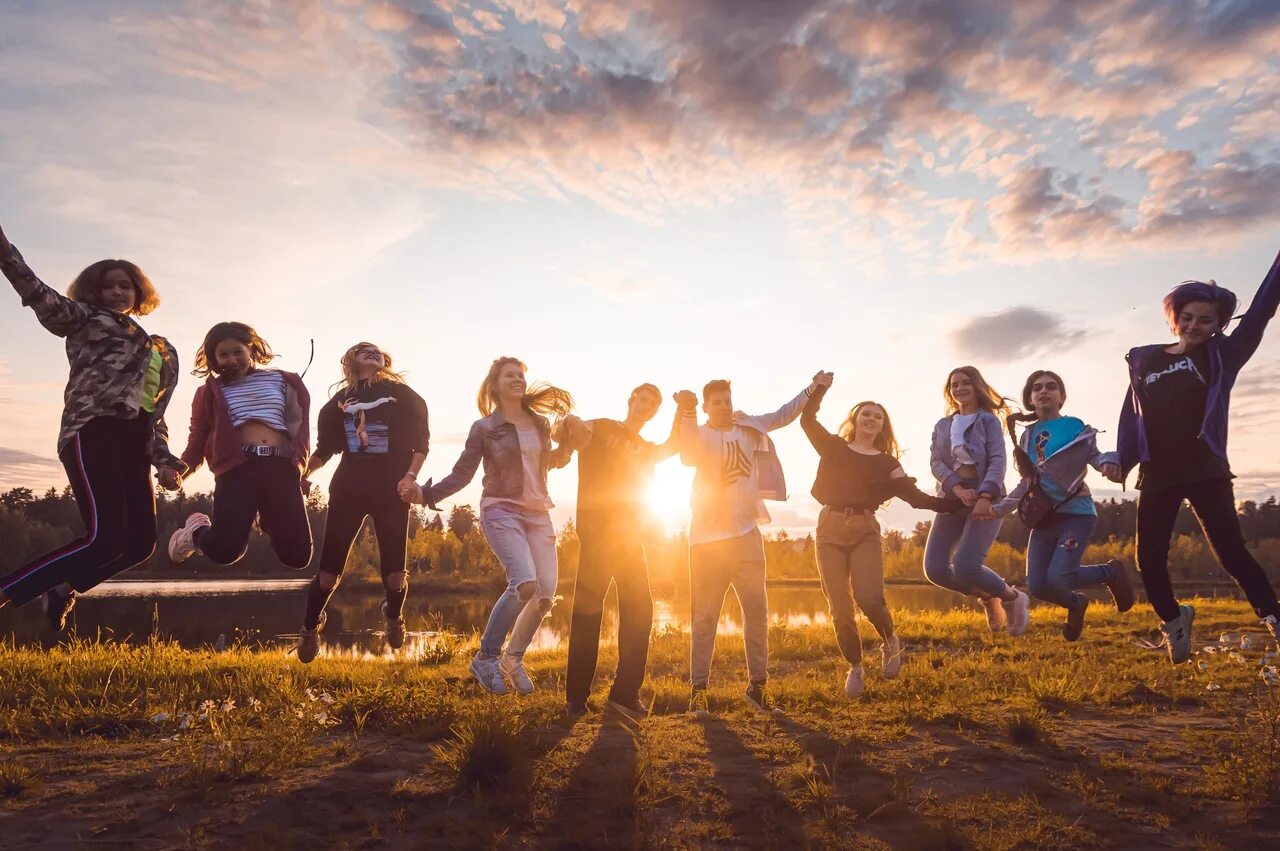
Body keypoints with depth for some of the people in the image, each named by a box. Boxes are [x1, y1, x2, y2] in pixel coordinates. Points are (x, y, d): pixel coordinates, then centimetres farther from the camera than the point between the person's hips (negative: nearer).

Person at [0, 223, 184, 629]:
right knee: (105, 538, -20)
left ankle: (61, 589, 20)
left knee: (140, 543, -1)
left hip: (133, 443, 6)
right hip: (94, 432, -6)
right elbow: (40, 296, -7)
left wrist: (163, 460, 11)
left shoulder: (159, 350, 27)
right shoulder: (86, 320, 13)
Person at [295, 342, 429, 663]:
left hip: (391, 490, -1)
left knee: (394, 574, -2)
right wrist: (300, 471, -4)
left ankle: (394, 617, 30)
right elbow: (325, 448, 12)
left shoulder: (402, 395, 7)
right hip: (348, 488, 2)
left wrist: (410, 476, -12)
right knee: (328, 569, -2)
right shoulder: (340, 399, 14)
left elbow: (420, 442, 3)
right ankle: (310, 628, 21)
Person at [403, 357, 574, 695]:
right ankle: (486, 658, -7)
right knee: (525, 583, -26)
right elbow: (462, 474, -1)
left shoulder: (541, 424, 12)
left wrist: (568, 443, 8)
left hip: (538, 514, 5)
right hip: (501, 511, -5)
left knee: (546, 592, -6)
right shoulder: (484, 428, 0)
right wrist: (426, 494, -16)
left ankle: (513, 658, 16)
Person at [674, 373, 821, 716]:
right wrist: (686, 414, -35)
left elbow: (784, 415, 19)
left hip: (746, 533, 4)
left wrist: (812, 389, 8)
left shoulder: (749, 427, 10)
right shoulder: (699, 434, -3)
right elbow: (689, 458, -24)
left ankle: (757, 683, 20)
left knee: (757, 612, 8)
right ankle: (698, 689, 7)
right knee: (705, 617, 1)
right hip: (708, 536, -4)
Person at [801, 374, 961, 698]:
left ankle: (891, 643, 13)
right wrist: (819, 388, -3)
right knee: (840, 609, -1)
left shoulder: (886, 463, 11)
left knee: (869, 598, -20)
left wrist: (958, 503, -7)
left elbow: (917, 498, 3)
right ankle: (855, 669, 18)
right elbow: (807, 419, 5)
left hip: (865, 531, -1)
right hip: (830, 529, 1)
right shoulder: (833, 447, 12)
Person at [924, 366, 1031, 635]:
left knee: (965, 567, -19)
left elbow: (998, 461, -8)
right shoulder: (942, 425, 16)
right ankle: (988, 597, 19)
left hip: (986, 498, -5)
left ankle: (1013, 598, 11)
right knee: (935, 568, -8)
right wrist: (957, 488, -17)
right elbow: (935, 462, 2)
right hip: (952, 499, 5)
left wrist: (985, 497, -24)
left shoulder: (988, 420, 5)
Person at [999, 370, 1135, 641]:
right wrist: (999, 508, 9)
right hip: (1044, 517, 5)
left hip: (1076, 514, -5)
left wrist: (1109, 461, -29)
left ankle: (1111, 572, 12)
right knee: (1037, 586, -3)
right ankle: (1076, 604, 31)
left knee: (1058, 578, -20)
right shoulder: (1027, 436, 12)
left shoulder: (1076, 427, -2)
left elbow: (1095, 457, -5)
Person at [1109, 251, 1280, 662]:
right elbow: (1132, 414, 12)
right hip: (1157, 476, 3)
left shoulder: (1221, 356, 5)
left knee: (1231, 552, -8)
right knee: (1149, 559, 5)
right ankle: (1174, 620, 26)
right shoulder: (1145, 360, 10)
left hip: (1207, 471, -3)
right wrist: (1121, 460, 5)